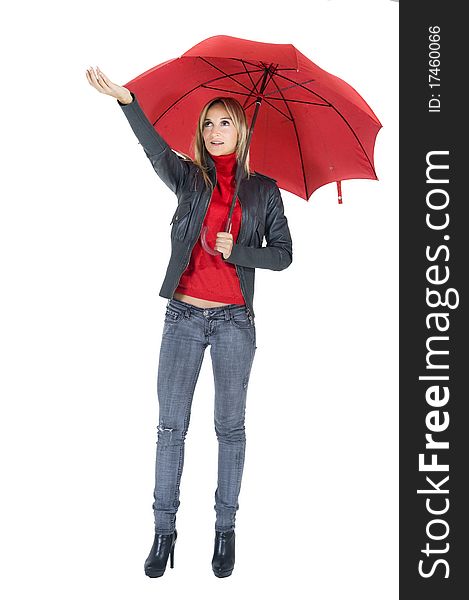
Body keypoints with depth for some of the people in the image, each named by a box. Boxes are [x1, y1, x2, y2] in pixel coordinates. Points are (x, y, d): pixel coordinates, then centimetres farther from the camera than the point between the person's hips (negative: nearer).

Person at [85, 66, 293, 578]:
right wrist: (126, 101, -33)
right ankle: (163, 530, 16)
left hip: (234, 320, 0)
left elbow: (283, 255, 5)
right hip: (183, 316, 1)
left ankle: (225, 530, 20)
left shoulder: (263, 189, 7)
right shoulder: (189, 178, 6)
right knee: (171, 425, 4)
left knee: (230, 427, 7)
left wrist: (237, 251, -13)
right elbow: (157, 151, -15)